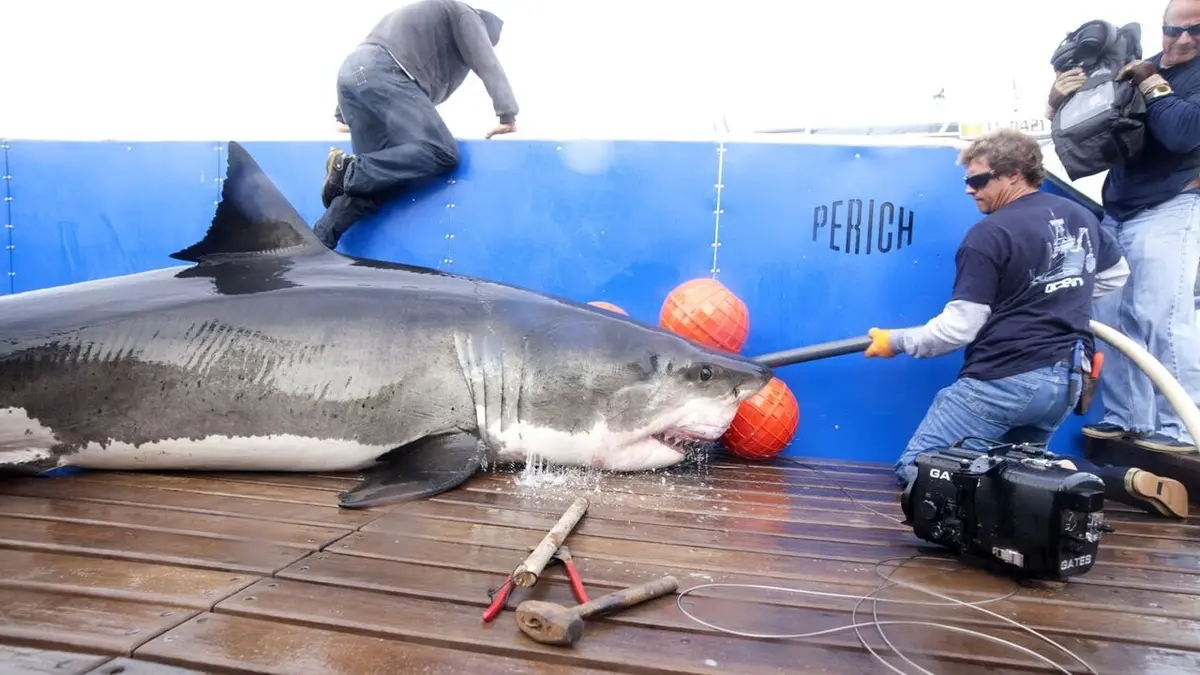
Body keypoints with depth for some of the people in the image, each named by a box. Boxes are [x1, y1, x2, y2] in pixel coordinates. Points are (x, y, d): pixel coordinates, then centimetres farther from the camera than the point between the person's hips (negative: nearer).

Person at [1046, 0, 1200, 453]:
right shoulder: (1139, 68, 14)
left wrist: (1151, 85, -9)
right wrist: (1059, 100, -3)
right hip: (1117, 215, 6)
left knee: (1163, 320, -11)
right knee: (1114, 320, 3)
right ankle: (1124, 419, 10)